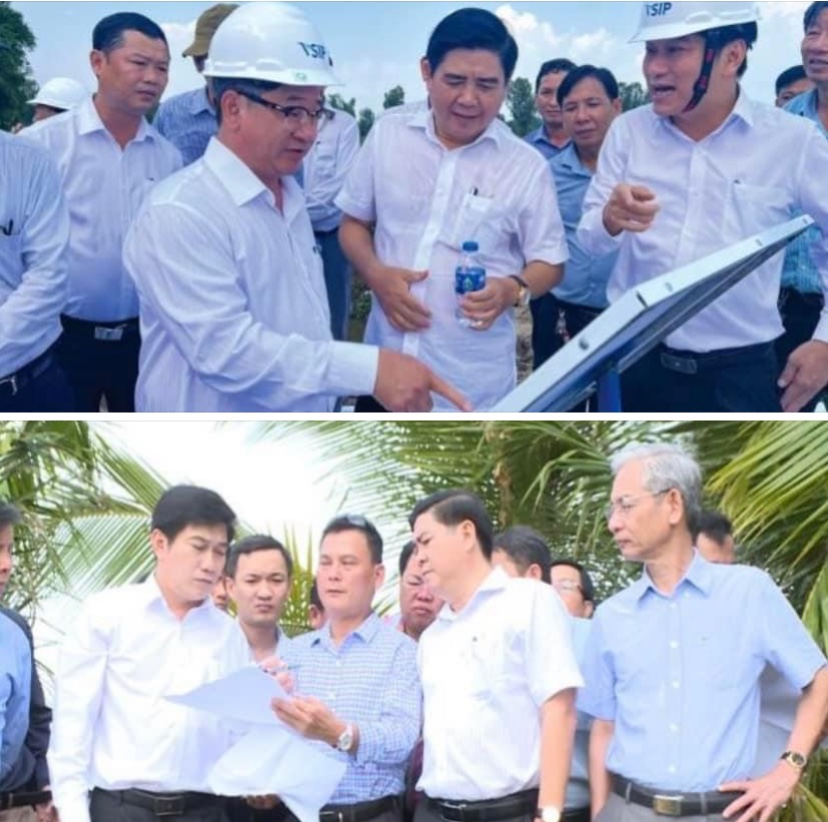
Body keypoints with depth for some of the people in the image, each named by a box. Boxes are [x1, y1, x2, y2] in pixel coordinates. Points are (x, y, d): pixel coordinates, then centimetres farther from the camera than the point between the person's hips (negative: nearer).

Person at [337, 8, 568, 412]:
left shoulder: (526, 166, -4)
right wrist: (375, 273, -9)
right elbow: (354, 222, 11)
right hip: (385, 370, 2)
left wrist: (513, 289, -21)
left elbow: (549, 262, 1)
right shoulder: (387, 134, 2)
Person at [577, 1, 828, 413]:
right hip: (635, 363, 2)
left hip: (739, 373, -2)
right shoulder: (628, 130, 1)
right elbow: (588, 238, 0)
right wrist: (610, 219, -23)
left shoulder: (793, 140, -5)